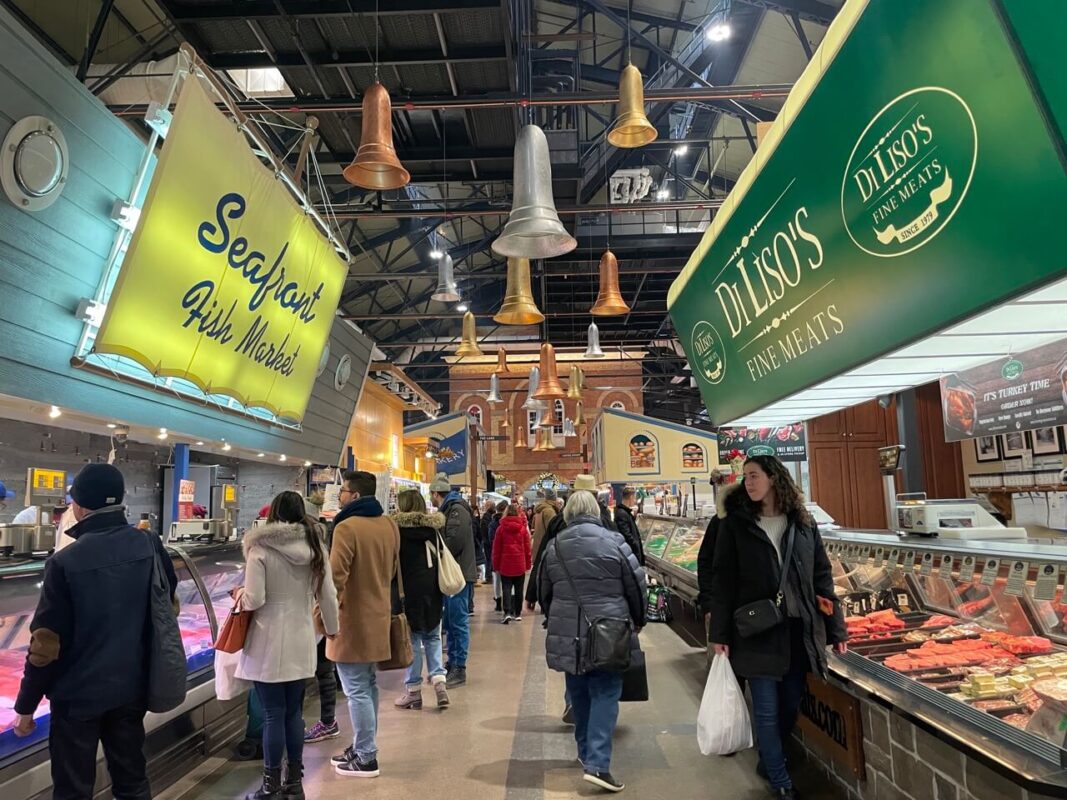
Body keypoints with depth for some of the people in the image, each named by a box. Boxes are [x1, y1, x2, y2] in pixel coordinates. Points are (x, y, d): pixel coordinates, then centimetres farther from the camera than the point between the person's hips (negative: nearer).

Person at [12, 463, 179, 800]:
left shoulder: (65, 562, -19)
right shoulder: (151, 547, -7)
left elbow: (47, 643, -13)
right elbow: (168, 609, 5)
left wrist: (26, 705, -2)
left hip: (79, 693, -4)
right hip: (133, 686, 4)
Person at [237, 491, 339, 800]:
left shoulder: (260, 548, -11)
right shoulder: (315, 546, 1)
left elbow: (254, 600, -15)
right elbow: (328, 596, 5)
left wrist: (240, 596, 8)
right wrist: (332, 628, 20)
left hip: (269, 643, -4)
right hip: (301, 642, 4)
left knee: (273, 715, 6)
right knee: (294, 713, 15)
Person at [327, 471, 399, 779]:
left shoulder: (347, 527, -20)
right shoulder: (389, 525, 6)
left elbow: (336, 575, -25)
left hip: (352, 618, -8)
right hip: (378, 615, 9)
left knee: (356, 690, 2)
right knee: (369, 685, 19)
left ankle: (365, 758, 11)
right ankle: (363, 747, 31)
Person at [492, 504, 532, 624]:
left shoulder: (501, 528, -4)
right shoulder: (523, 527, -2)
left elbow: (496, 548, 0)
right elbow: (527, 547, 1)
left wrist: (496, 565, 7)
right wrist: (528, 563, 10)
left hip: (505, 564, -1)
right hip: (520, 564, 1)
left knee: (506, 588, 1)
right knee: (518, 589, 11)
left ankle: (507, 612, -14)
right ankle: (517, 614, 16)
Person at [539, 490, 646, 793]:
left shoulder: (554, 546, 4)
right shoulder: (613, 541, -7)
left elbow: (543, 591, 13)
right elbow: (637, 584, -2)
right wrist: (638, 620, 14)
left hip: (568, 635, 4)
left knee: (579, 694, 18)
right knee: (605, 694, 2)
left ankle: (586, 752, 32)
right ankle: (597, 763, -7)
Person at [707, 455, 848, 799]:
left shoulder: (803, 523, 5)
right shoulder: (735, 524, -3)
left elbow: (822, 577, 8)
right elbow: (722, 581, -4)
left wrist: (836, 629, 6)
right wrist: (720, 634, -8)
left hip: (800, 629, 3)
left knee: (791, 705, 12)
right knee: (767, 710, 2)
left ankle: (768, 763, 35)